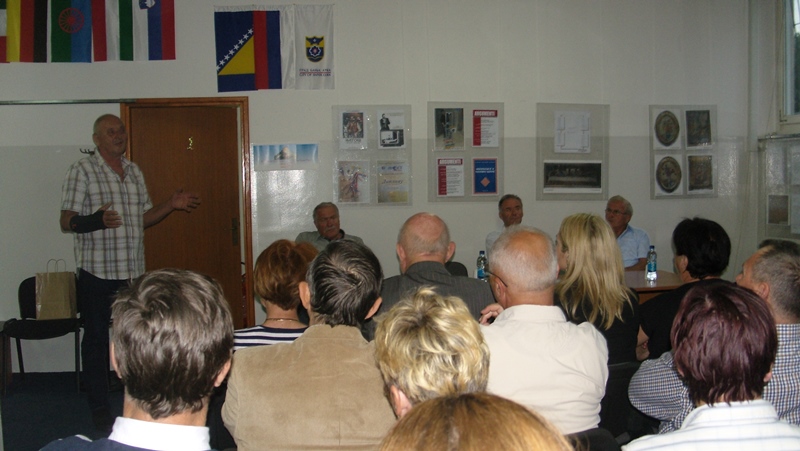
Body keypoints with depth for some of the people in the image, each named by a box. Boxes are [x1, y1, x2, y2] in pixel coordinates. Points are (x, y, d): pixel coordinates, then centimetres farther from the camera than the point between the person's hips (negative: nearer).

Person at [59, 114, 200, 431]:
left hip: (133, 272, 5)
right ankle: (99, 408, 15)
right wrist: (97, 220, -29)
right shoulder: (82, 170, -5)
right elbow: (66, 221, -10)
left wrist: (171, 205, 6)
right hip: (97, 272, -5)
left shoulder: (134, 171, 14)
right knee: (96, 339, 4)